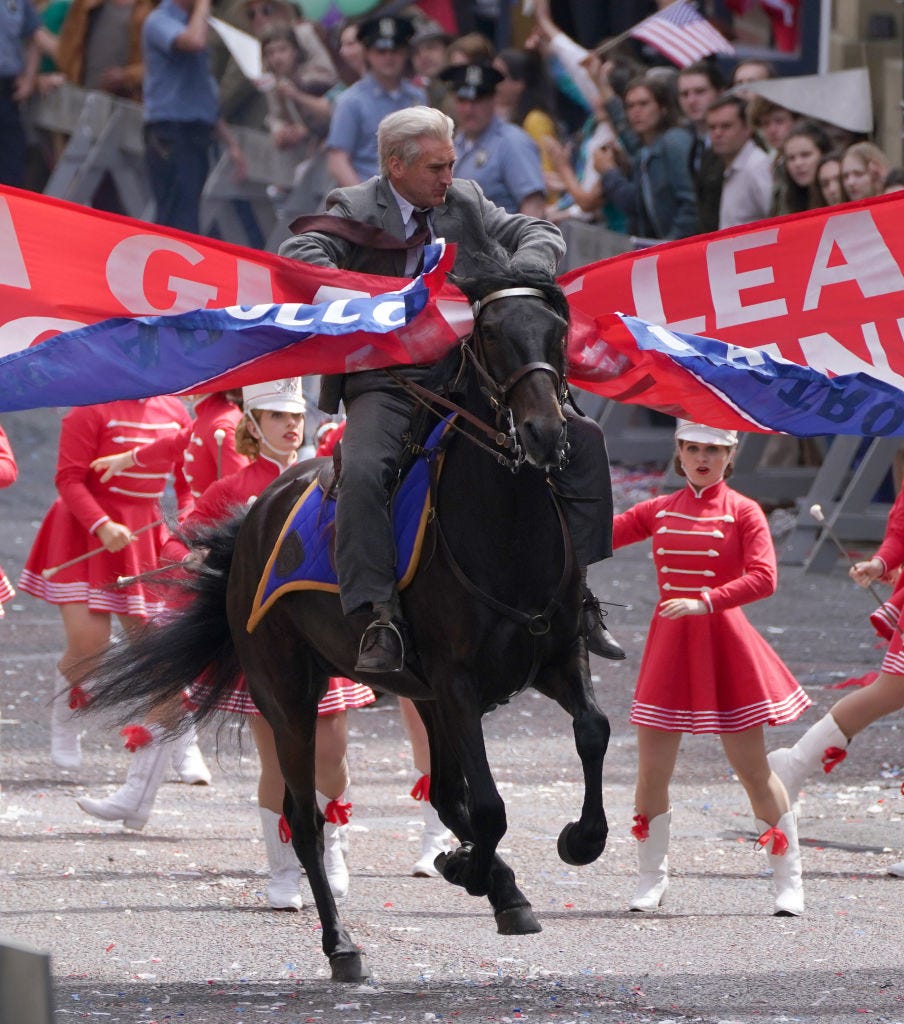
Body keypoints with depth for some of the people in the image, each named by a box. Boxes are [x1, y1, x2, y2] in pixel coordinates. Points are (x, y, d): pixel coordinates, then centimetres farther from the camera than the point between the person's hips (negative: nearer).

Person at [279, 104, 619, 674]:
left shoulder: (467, 204, 12)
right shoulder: (355, 211, 0)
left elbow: (541, 235, 11)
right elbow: (301, 256, -16)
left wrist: (520, 275, -14)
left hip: (471, 377, 4)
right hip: (387, 385, -4)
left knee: (581, 439, -8)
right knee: (362, 472, -34)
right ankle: (379, 619, -27)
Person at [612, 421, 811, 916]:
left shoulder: (743, 512, -2)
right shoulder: (658, 511, 11)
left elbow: (762, 578, -14)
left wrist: (704, 602, -24)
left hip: (723, 643, -4)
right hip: (669, 647, 4)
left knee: (752, 768, -2)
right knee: (652, 772, 0)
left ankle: (789, 883, 6)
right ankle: (651, 880, 15)